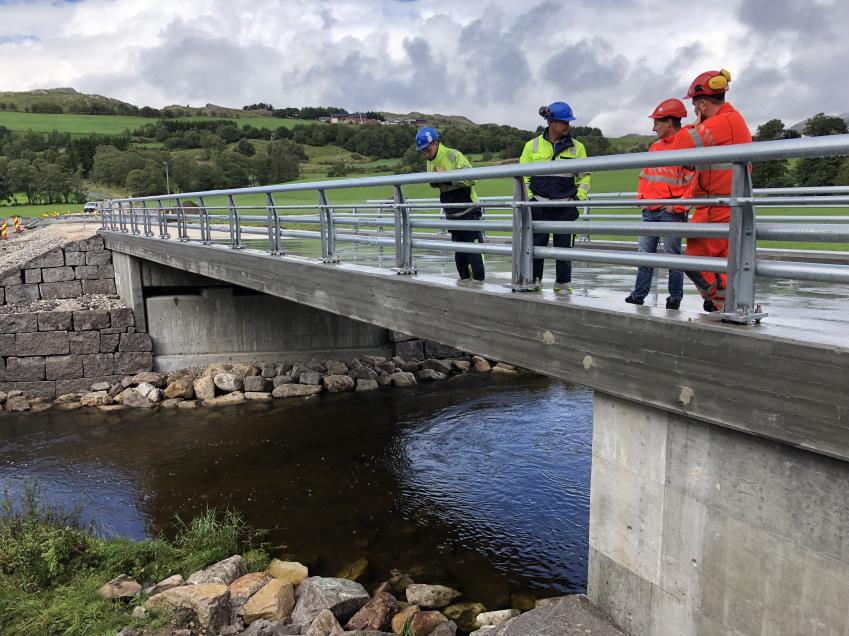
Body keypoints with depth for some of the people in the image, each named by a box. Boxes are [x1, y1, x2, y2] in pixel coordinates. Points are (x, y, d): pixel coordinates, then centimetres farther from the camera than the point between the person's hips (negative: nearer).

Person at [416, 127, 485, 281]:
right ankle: (465, 280, 21)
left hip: (468, 211, -7)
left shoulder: (454, 155, -16)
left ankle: (479, 280, -2)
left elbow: (471, 179, -21)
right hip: (451, 214, 7)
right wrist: (433, 181, -5)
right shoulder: (430, 163, 6)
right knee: (459, 252, 12)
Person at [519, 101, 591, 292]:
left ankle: (562, 284, 16)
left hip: (566, 206, 1)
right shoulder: (532, 145, 2)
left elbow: (584, 175, 11)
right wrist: (529, 198, 0)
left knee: (565, 246, 4)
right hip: (539, 205, 0)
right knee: (536, 245, 3)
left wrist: (580, 197, -1)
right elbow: (523, 175, 8)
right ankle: (533, 281, 14)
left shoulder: (577, 147, 4)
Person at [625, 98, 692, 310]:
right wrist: (641, 197, 10)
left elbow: (694, 181, -12)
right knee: (645, 253, 6)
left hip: (671, 212, -7)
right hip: (650, 211, 7)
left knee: (672, 254, 0)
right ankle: (639, 294, 11)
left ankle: (675, 296, 8)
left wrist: (679, 205, -16)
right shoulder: (655, 146, 16)